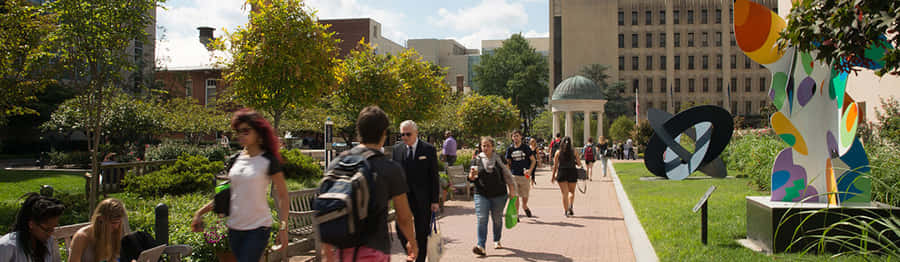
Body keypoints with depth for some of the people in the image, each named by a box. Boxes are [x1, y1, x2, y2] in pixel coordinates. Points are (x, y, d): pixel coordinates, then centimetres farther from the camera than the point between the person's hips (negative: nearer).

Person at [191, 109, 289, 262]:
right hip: (234, 227, 6)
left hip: (258, 228, -6)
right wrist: (200, 212, 9)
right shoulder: (235, 160, 9)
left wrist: (283, 227, -10)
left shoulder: (268, 161, -7)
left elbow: (282, 196, -4)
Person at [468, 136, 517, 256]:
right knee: (481, 219, -12)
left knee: (497, 219, 12)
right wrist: (472, 175, -19)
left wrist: (511, 189, 5)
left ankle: (497, 241, 33)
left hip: (499, 195, 1)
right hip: (481, 195, 0)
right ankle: (481, 246, -17)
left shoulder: (499, 159, 4)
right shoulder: (477, 160, 5)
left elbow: (507, 175, 8)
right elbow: (471, 178, 4)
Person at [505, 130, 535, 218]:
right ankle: (516, 215, 2)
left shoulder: (526, 148, 1)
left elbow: (533, 160, 5)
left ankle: (524, 206, 39)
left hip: (525, 175, 0)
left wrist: (530, 170, -10)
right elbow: (508, 163, 13)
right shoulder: (510, 149, 5)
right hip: (514, 175, 0)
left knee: (525, 196, 7)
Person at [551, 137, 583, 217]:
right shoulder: (573, 152, -1)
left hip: (561, 173, 0)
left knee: (565, 193, 5)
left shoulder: (558, 153, -1)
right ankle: (570, 206, -6)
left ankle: (566, 211, 2)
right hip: (572, 172, 0)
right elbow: (579, 164, 4)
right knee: (571, 192, 17)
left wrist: (553, 176, 10)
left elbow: (555, 166, 0)